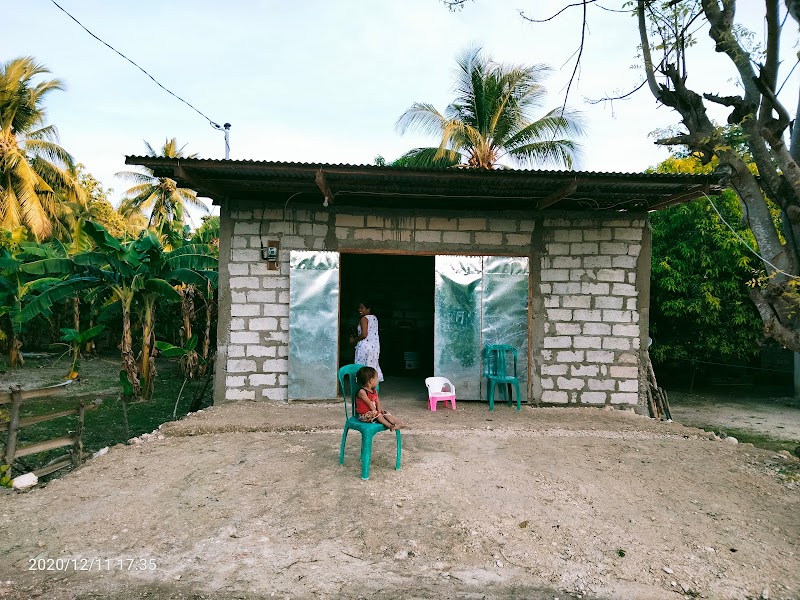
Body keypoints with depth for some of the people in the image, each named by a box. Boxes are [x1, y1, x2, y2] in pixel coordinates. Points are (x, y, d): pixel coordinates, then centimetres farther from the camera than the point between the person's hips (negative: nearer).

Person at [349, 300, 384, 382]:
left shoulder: (364, 319, -13)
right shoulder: (374, 318, 11)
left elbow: (364, 335, -22)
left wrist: (354, 340, -8)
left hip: (365, 346, -8)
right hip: (375, 345, 8)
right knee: (372, 366, 14)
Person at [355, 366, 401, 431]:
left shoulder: (375, 391, 8)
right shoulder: (362, 392, -19)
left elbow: (377, 401, 1)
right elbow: (369, 403, -21)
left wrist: (379, 410, -15)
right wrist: (376, 412, -20)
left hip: (373, 411, 8)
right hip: (364, 415, -8)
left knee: (385, 413, -7)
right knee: (377, 414, -28)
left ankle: (396, 423, -21)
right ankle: (389, 426, -34)